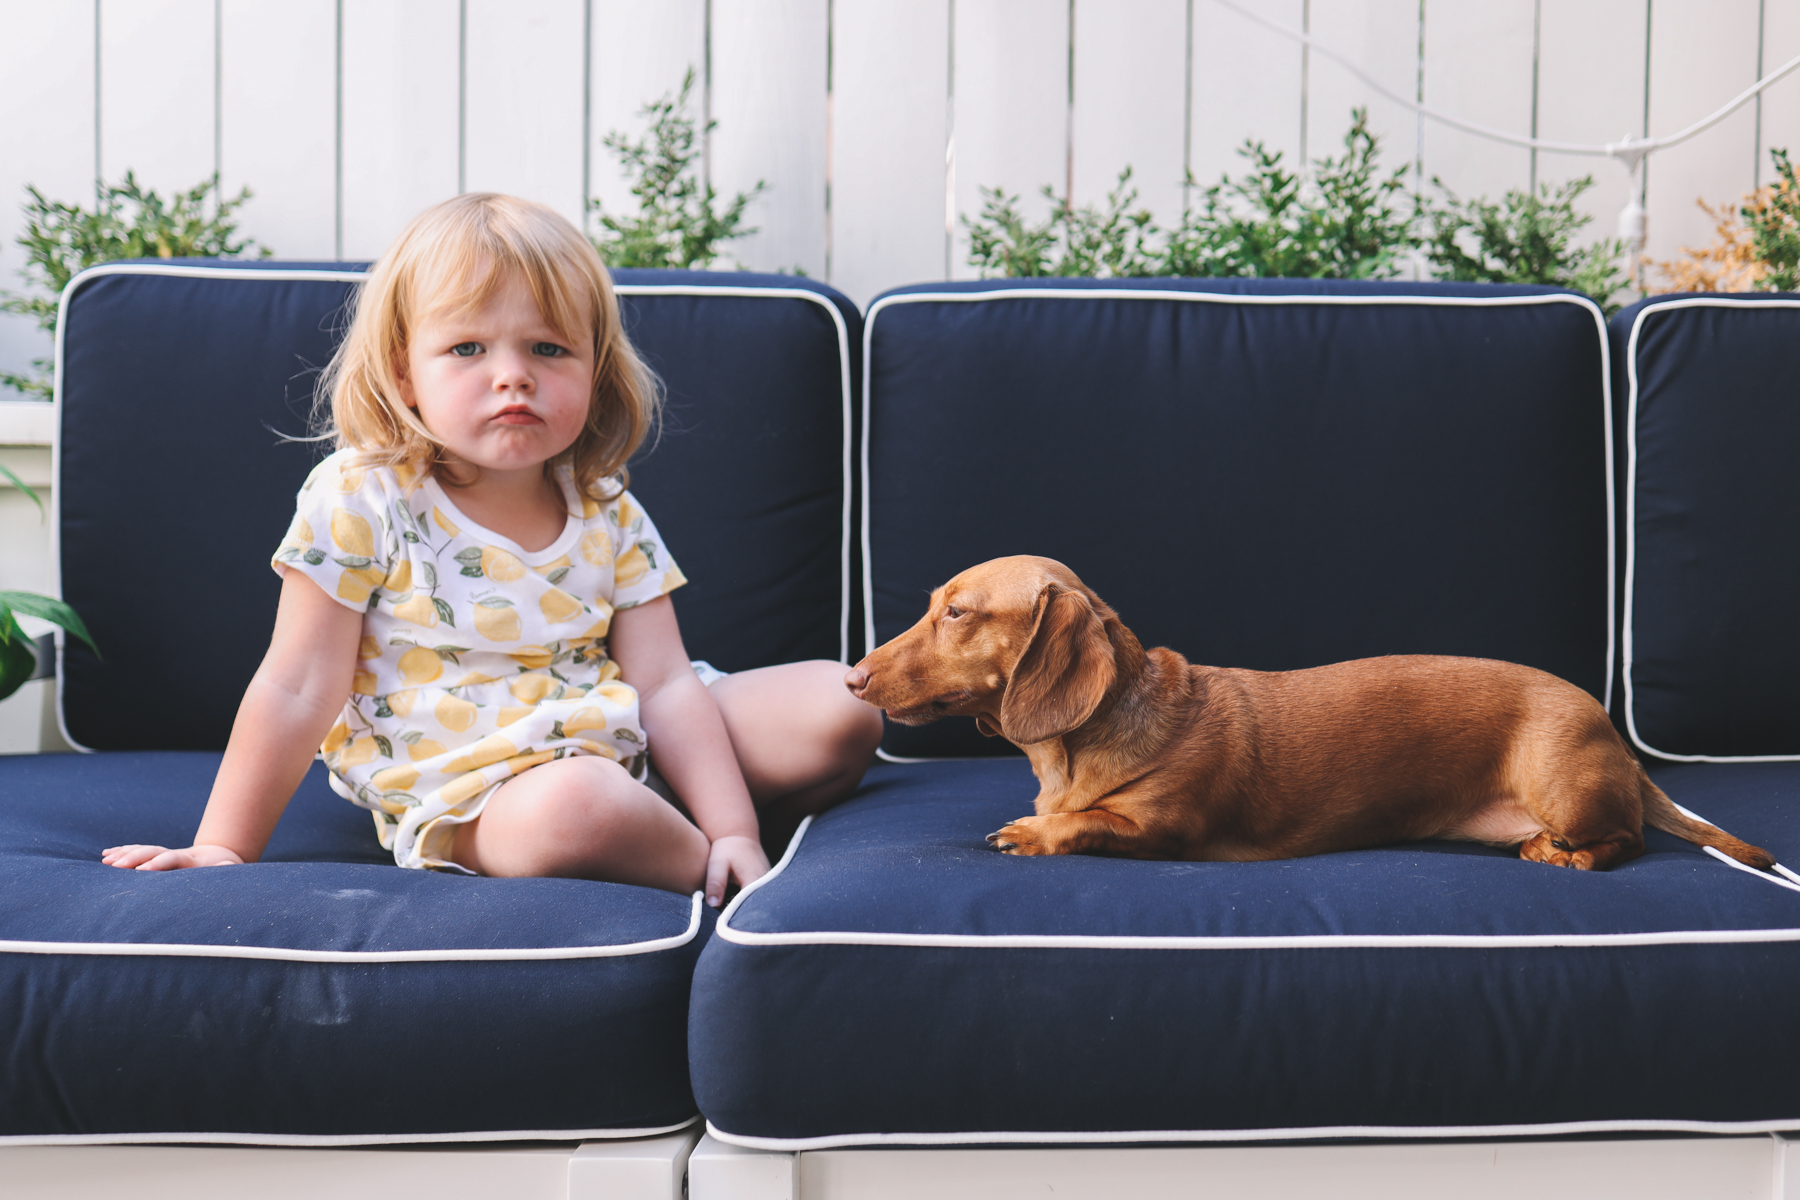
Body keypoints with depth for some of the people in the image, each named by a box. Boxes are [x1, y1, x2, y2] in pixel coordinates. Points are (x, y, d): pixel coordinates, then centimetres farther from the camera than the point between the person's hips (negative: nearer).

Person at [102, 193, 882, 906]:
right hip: (464, 789, -5)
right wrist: (224, 848, -6)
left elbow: (665, 686, -1)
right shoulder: (359, 502, -8)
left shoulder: (607, 515, 4)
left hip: (619, 746, 5)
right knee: (573, 805, -40)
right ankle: (711, 875, -11)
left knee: (840, 709, -6)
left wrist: (732, 828, -14)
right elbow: (298, 692, -5)